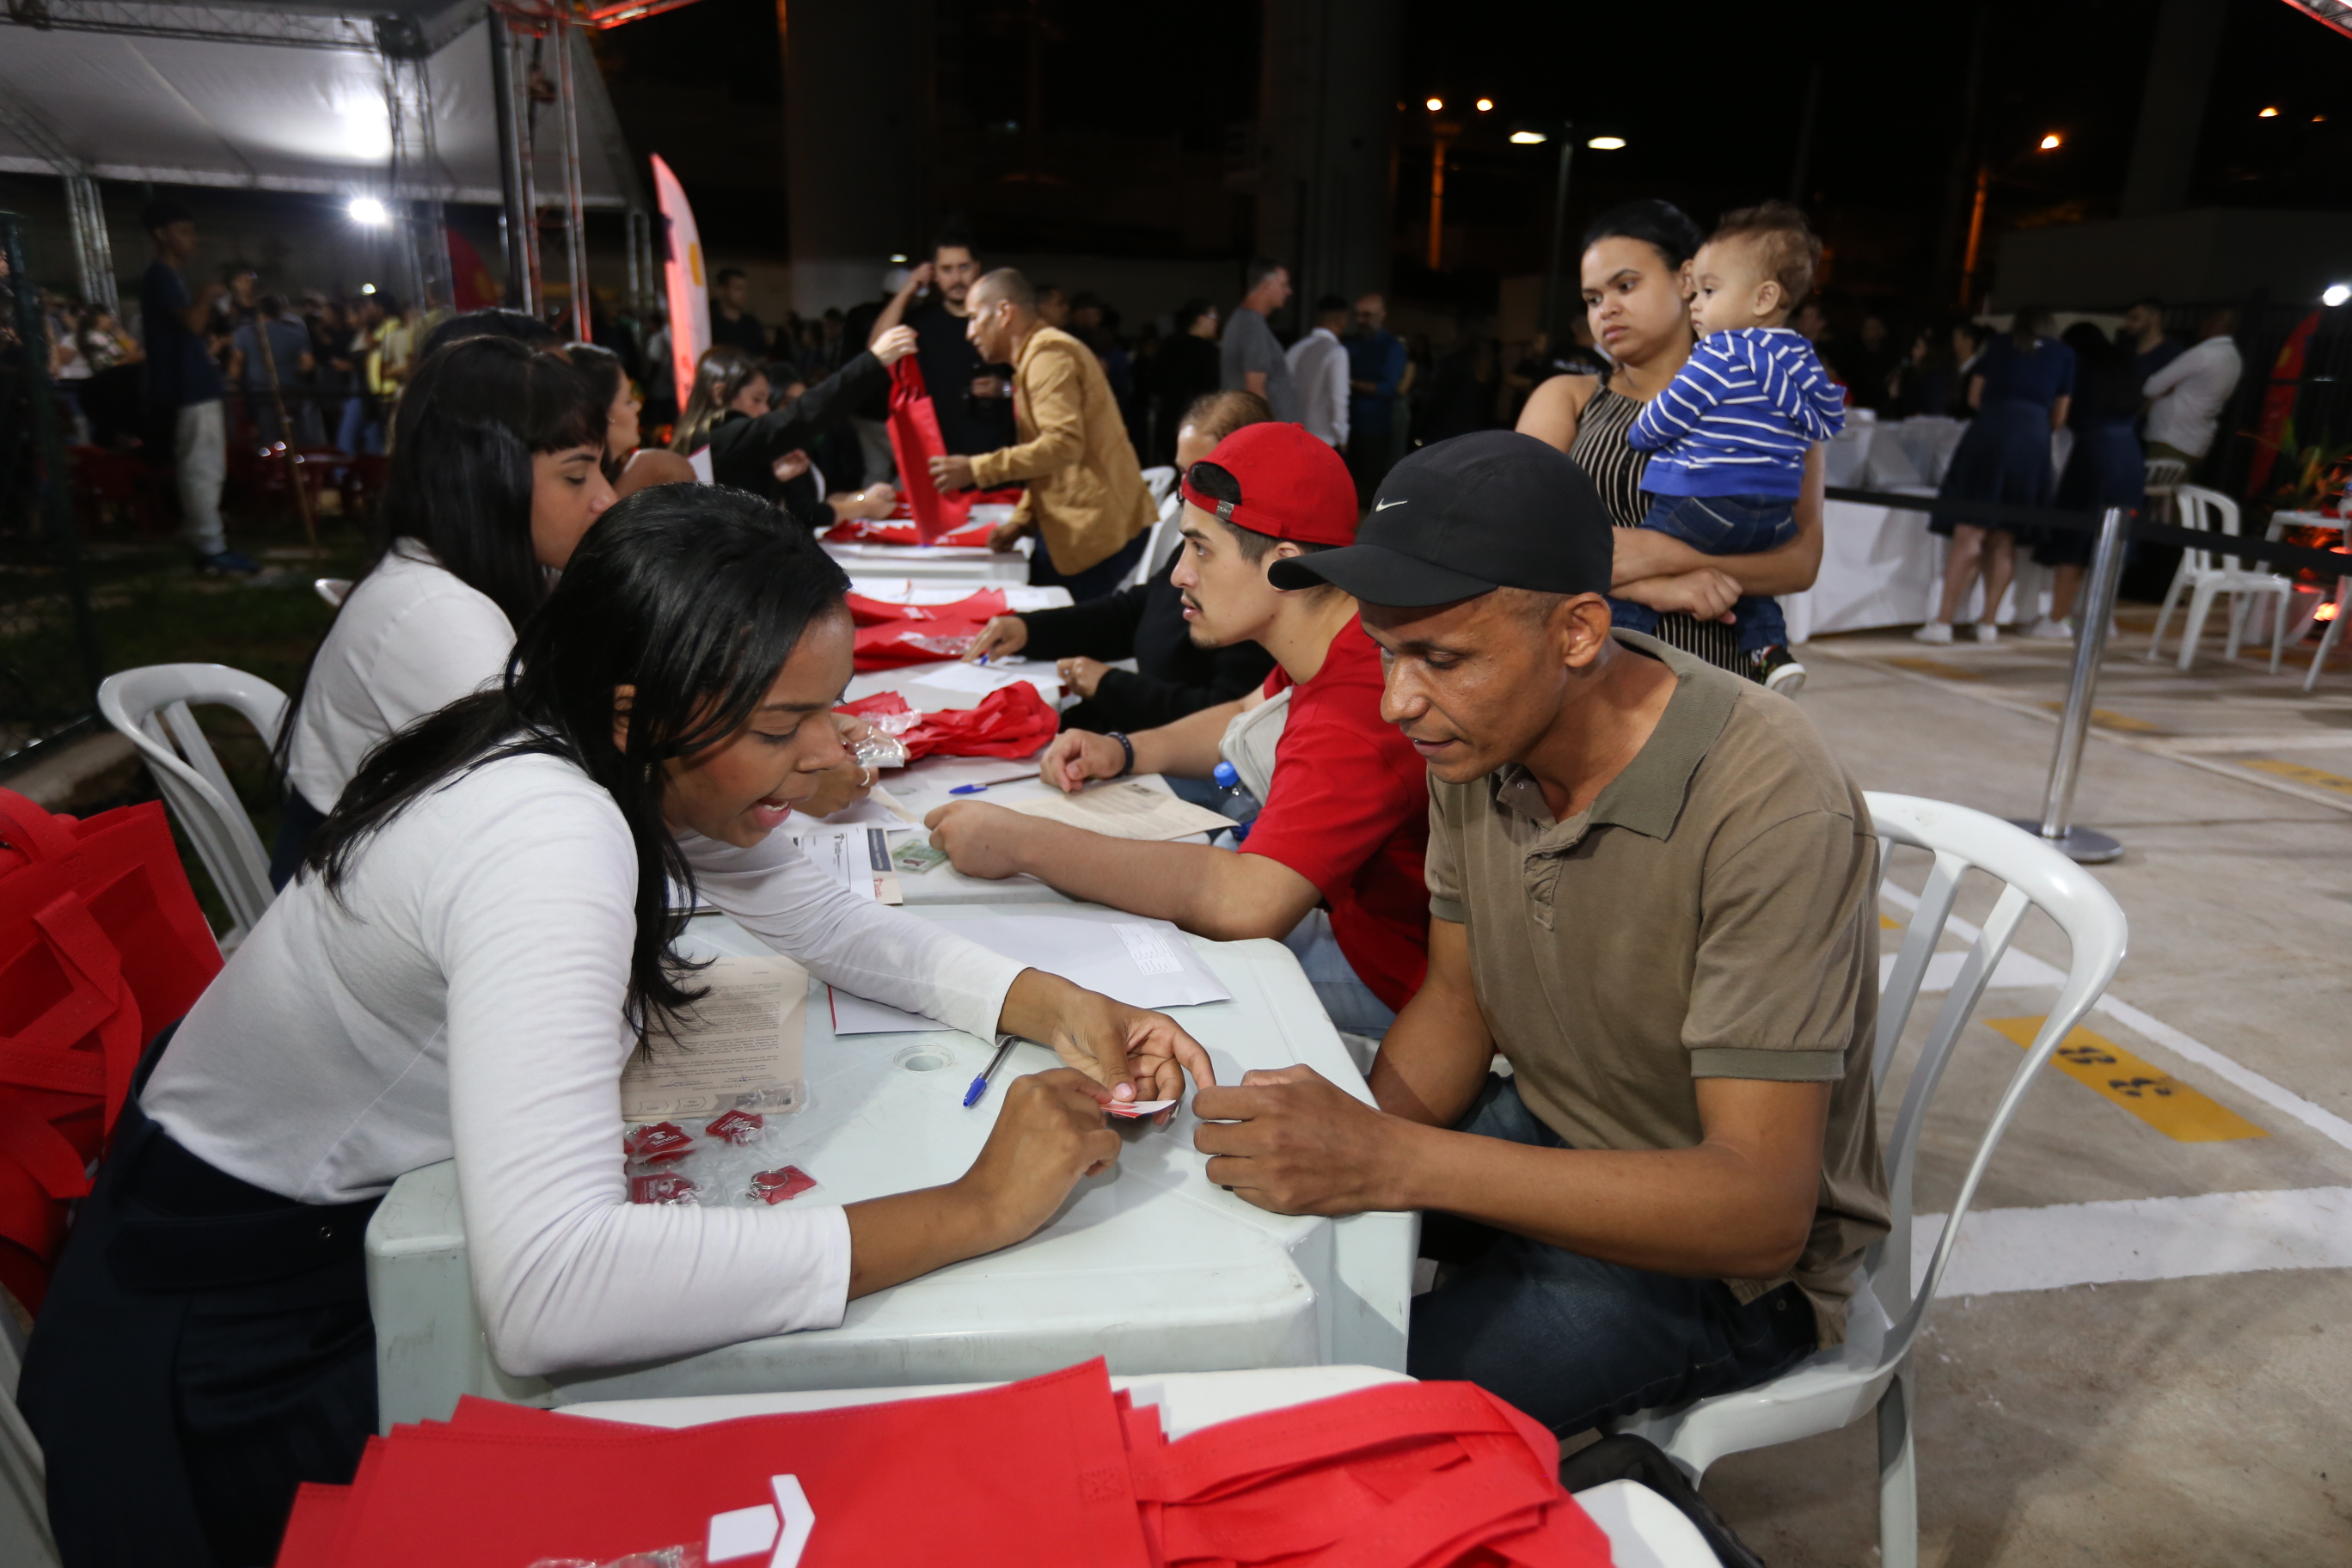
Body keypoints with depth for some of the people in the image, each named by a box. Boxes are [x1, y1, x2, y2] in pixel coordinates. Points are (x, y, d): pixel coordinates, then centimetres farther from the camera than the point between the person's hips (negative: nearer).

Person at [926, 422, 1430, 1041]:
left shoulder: (1362, 701, -33)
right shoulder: (1332, 643, 0)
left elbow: (1244, 903, -41)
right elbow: (1249, 719, 20)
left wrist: (1022, 843, -32)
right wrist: (1121, 752, 1)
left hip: (1387, 978, -9)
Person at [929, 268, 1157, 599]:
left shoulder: (1049, 353, -11)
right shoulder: (1038, 354, 22)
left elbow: (1064, 444, -24)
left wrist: (976, 470, -20)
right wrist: (1021, 520, 13)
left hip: (1096, 531, -10)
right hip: (1081, 527, 10)